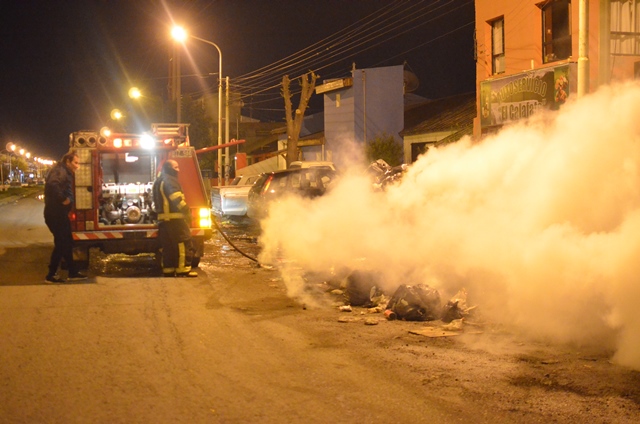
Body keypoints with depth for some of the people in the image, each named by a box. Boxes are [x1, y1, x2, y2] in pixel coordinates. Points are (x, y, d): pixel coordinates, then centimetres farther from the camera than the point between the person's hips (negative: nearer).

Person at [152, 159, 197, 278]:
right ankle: (183, 269, -12)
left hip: (163, 218, 10)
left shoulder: (158, 182, 22)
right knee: (184, 243, -8)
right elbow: (177, 199, -21)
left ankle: (168, 270, 11)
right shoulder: (170, 181, -11)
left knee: (168, 246, 11)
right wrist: (187, 211, -18)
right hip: (174, 218, -10)